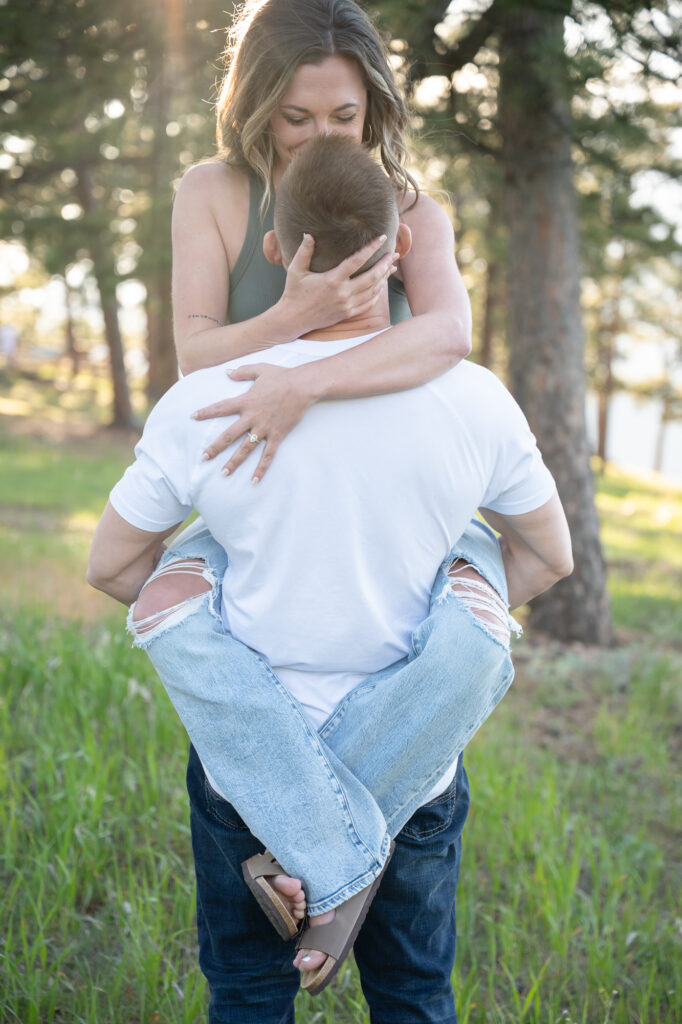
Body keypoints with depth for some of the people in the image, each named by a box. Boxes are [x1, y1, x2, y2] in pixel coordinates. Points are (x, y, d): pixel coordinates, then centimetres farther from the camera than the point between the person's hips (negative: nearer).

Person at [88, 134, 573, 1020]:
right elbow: (551, 556, 3)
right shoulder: (474, 399, -14)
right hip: (414, 761, 1)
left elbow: (110, 564, -3)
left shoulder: (202, 402, -17)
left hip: (251, 763, 0)